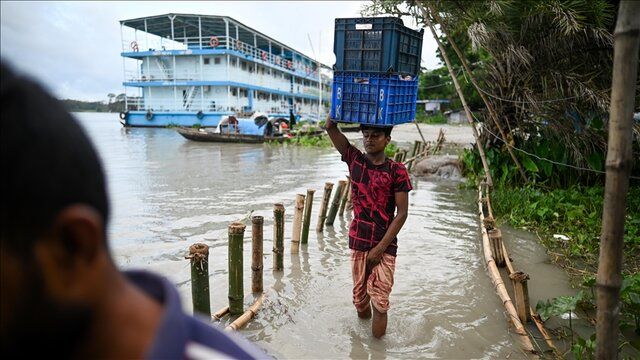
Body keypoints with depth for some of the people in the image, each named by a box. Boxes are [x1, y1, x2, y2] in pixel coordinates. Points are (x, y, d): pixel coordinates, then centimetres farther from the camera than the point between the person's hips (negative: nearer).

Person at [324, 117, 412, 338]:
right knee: (359, 297, 16)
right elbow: (331, 127, -5)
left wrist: (380, 248, -12)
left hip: (384, 245, -3)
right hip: (358, 242, 3)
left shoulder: (397, 171, -8)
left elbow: (402, 213, -9)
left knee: (379, 302, -2)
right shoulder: (355, 160, 0)